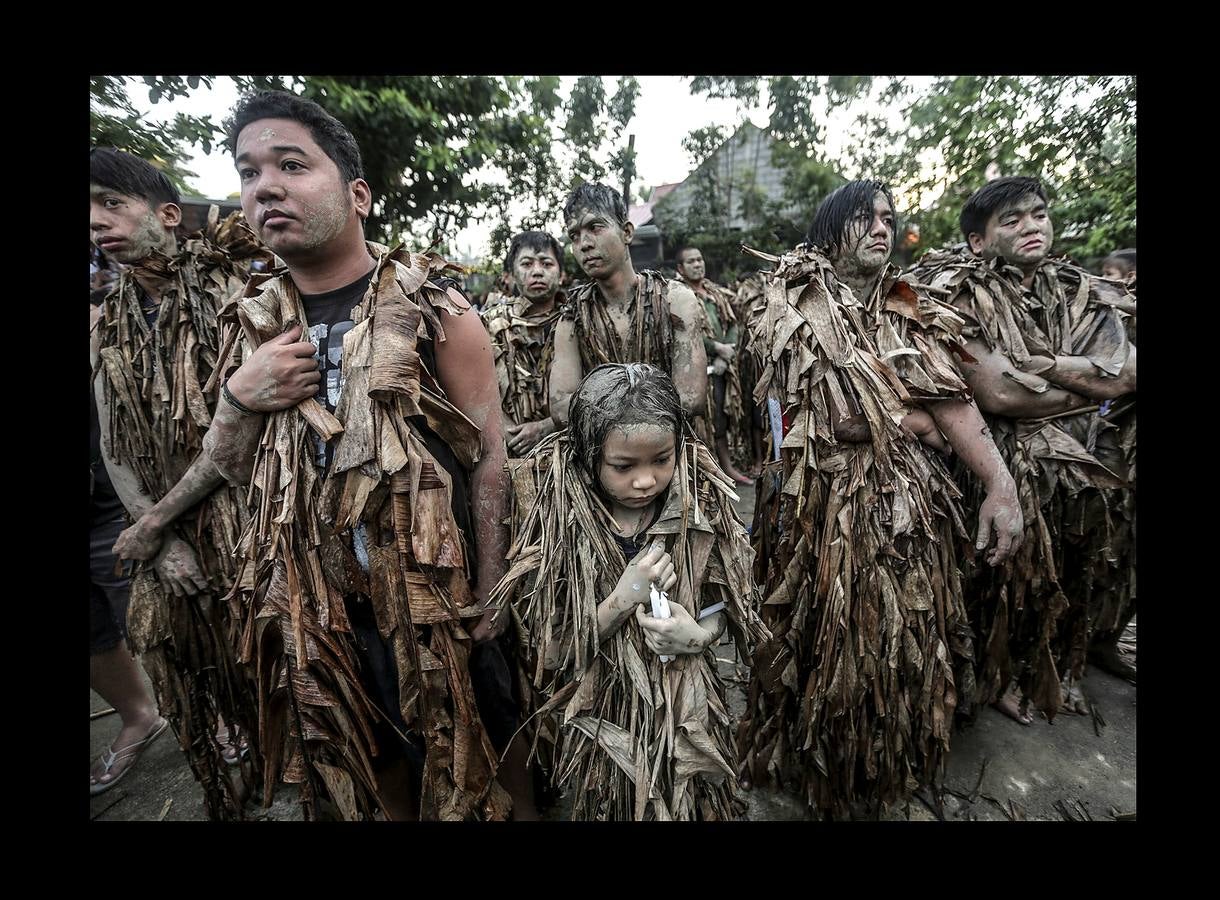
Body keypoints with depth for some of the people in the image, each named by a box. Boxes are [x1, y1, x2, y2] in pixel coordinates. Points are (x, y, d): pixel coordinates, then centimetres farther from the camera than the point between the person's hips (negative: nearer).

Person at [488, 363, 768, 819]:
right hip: (603, 722, -1)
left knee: (695, 807, 24)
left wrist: (699, 636, -22)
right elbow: (548, 651, -17)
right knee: (616, 806, 23)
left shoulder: (700, 504, -15)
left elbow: (725, 604, -1)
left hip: (687, 713, 2)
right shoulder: (554, 518, -22)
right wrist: (622, 599, -30)